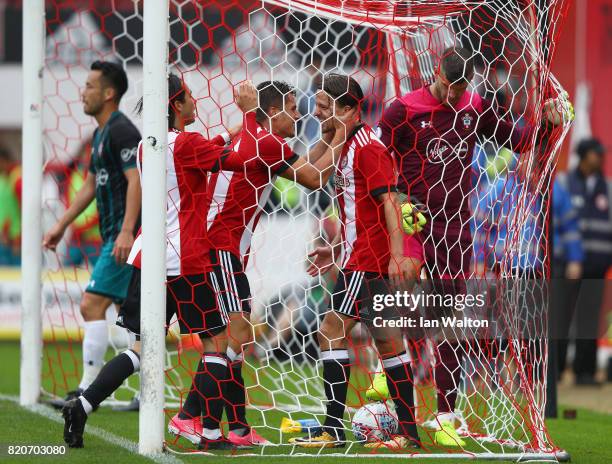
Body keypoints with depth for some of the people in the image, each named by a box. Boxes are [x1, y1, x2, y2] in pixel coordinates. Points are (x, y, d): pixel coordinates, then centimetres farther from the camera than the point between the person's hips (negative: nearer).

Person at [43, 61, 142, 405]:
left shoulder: (121, 131, -12)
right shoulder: (101, 134, 20)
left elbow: (136, 180, -22)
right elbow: (91, 186, 29)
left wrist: (126, 231, -29)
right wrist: (62, 226, 30)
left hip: (125, 237, -11)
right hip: (116, 237, 11)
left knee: (92, 305, -14)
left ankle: (88, 391, -14)